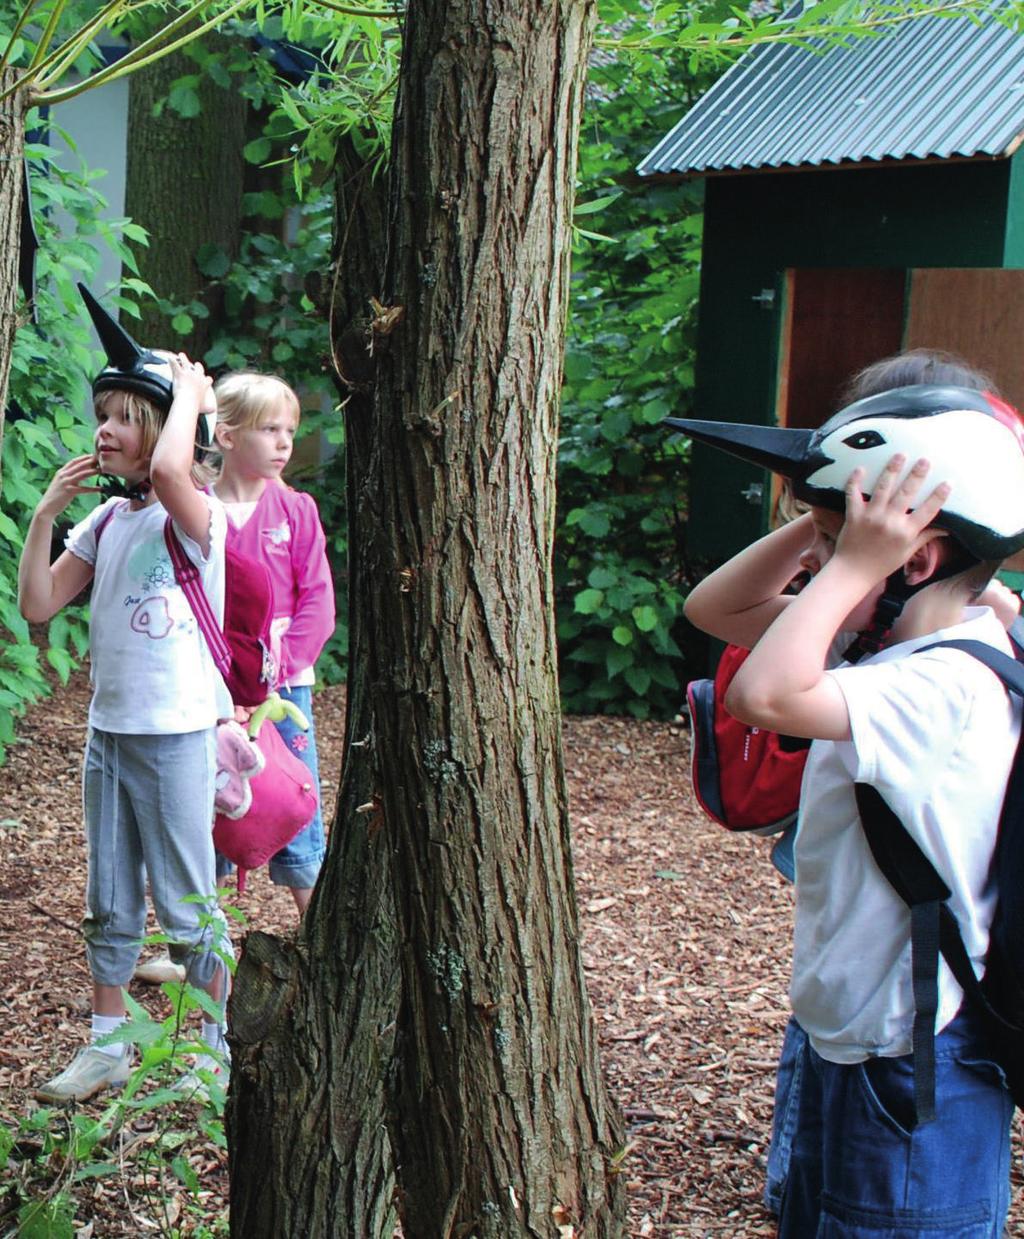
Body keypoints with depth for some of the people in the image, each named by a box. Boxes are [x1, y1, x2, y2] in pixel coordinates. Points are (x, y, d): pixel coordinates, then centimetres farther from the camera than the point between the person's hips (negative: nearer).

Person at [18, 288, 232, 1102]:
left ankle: (217, 1049, 20)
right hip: (108, 730, 7)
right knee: (109, 903, 15)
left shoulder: (196, 515, -13)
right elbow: (39, 606, 5)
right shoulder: (105, 521, 7)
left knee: (188, 905, 4)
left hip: (176, 734, -7)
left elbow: (168, 469, -38)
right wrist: (46, 514, -3)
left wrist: (189, 393, -20)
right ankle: (108, 1047, 28)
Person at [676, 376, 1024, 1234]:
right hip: (846, 1046, 10)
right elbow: (714, 609, 7)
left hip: (912, 1081, -9)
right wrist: (821, 523, -5)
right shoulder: (881, 645, 2)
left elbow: (763, 695, -41)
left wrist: (852, 566, -30)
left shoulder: (949, 687, -27)